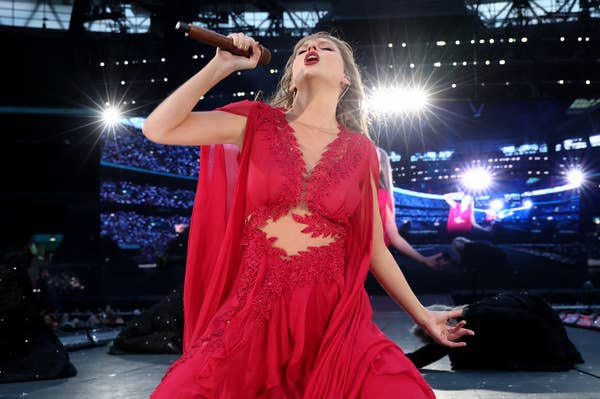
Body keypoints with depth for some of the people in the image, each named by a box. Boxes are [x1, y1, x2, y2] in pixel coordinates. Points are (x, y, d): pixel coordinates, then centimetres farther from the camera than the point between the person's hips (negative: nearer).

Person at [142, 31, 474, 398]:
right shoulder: (258, 123, 3)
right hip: (256, 307, -1)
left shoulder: (359, 150, 6)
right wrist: (221, 65, -5)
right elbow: (158, 129, -6)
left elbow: (375, 248, 13)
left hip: (335, 313, 2)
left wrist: (421, 315, 17)